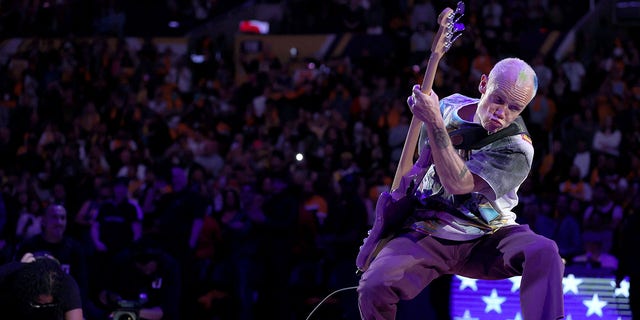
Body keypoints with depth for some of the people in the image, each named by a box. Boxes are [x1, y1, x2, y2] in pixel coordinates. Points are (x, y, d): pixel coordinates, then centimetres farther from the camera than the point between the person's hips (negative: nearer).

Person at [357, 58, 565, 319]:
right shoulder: (448, 108, 0)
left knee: (543, 253, -33)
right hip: (426, 237, 2)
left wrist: (434, 123, -30)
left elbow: (457, 183, -27)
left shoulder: (516, 149, -15)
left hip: (486, 242, -2)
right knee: (374, 287, -27)